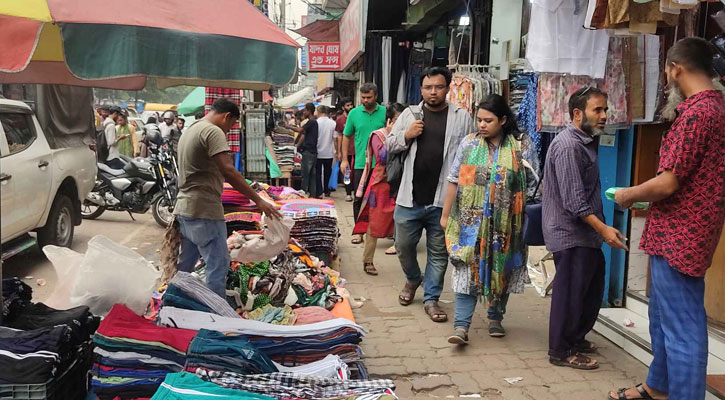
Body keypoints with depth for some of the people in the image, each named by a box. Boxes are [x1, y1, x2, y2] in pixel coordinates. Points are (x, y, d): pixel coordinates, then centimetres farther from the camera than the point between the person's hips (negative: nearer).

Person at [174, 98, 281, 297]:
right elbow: (228, 171, -24)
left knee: (184, 266, 18)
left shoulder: (189, 131, 19)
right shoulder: (213, 131, -13)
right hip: (205, 210, -10)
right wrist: (258, 201, -24)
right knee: (218, 266, -4)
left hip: (184, 208, 10)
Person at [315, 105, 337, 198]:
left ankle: (319, 193, -4)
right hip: (329, 153, 3)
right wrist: (336, 151, 6)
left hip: (318, 153, -3)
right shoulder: (333, 123, -3)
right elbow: (335, 138, -2)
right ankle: (326, 191, 28)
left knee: (318, 173, 3)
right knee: (327, 172, 17)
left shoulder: (316, 122, -9)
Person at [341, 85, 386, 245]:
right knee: (359, 199, 5)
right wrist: (344, 159, 5)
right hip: (360, 164, 1)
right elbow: (346, 136, 11)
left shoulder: (385, 112, 2)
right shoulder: (354, 113, 5)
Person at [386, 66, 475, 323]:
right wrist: (406, 136, -9)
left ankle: (431, 298, 22)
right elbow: (389, 146, 11)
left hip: (444, 200, -1)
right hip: (410, 197, 2)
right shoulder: (410, 114, 7)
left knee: (439, 253, 8)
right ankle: (413, 279, 41)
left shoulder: (461, 117, 2)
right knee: (404, 246, 12)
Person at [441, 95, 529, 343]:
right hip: (470, 220, -1)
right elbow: (454, 181, 4)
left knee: (501, 269, 12)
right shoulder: (469, 143, 2)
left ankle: (495, 318, 31)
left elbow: (521, 189, 3)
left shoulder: (517, 148, 0)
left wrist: (518, 223, 0)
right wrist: (445, 214, 4)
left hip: (503, 223, 1)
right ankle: (461, 326, -3)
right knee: (468, 269, -5)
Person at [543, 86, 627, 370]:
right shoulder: (568, 146, -19)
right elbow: (574, 200, -24)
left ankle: (576, 337, 35)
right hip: (570, 233, -10)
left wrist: (600, 228, 19)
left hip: (586, 233, 10)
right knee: (570, 291, -1)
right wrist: (603, 228, -26)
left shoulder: (584, 142, 13)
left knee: (592, 287, 19)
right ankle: (562, 351, 13)